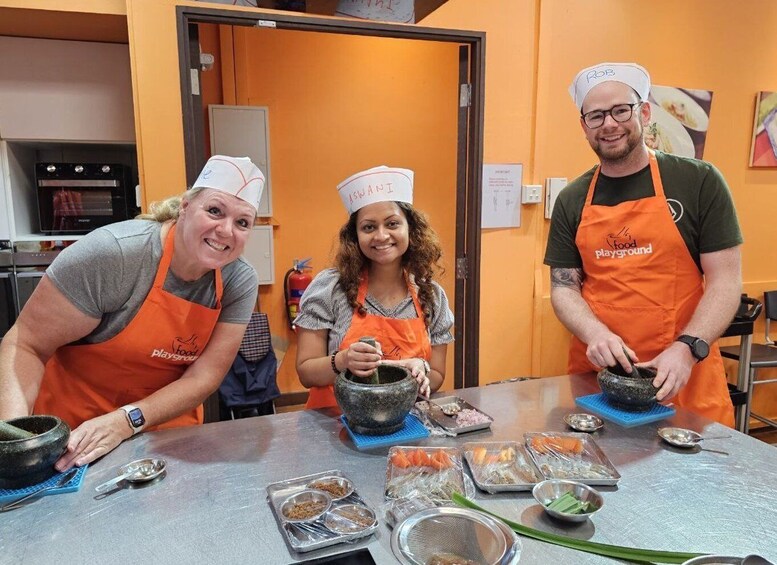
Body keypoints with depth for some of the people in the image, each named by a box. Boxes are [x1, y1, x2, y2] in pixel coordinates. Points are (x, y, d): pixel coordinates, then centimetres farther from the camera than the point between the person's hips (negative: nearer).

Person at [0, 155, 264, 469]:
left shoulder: (240, 283, -12)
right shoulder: (113, 253, -21)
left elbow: (205, 376, -12)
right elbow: (25, 345, -15)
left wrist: (127, 421, -24)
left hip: (169, 425, 2)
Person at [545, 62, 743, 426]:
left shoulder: (699, 181, -3)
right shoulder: (572, 201, 4)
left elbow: (726, 280, -3)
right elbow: (563, 287, 4)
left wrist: (687, 348, -16)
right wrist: (595, 334, -14)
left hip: (685, 377, -1)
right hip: (595, 374, 2)